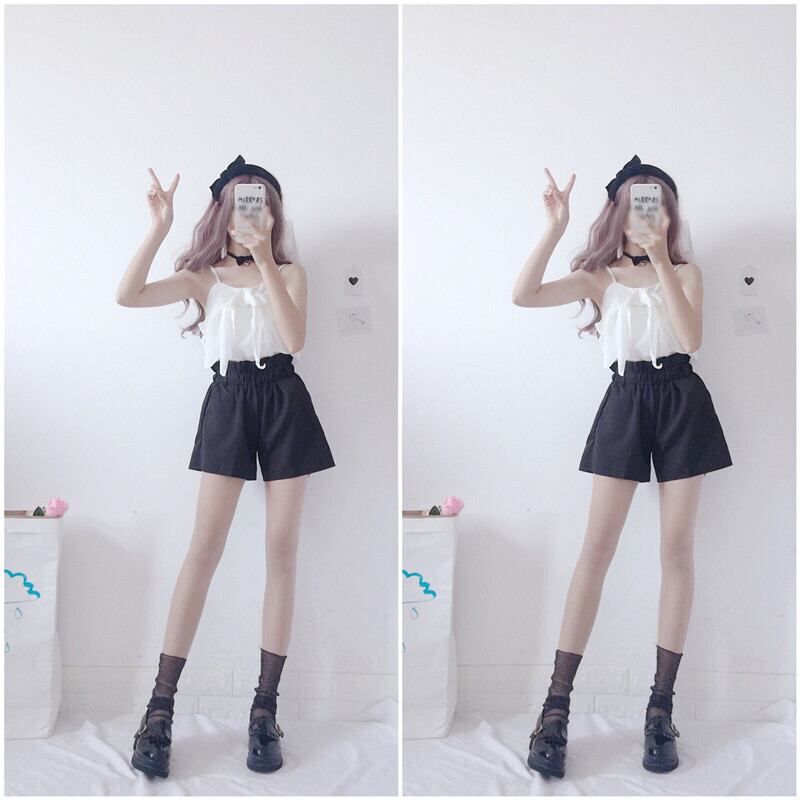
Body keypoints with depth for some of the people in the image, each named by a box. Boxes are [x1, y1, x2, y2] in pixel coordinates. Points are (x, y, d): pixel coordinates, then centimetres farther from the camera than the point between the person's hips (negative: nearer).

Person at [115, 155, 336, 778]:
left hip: (284, 403, 1)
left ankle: (266, 705, 6)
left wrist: (265, 260, -13)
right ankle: (162, 705, -3)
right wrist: (159, 229, -14)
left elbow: (296, 339, -10)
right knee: (205, 545, -8)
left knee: (282, 548, -1)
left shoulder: (290, 272, 9)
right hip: (229, 402, -1)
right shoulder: (204, 277, 9)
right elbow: (128, 296, -6)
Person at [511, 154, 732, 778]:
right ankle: (557, 705, -3)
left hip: (682, 402, 1)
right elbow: (524, 296, -7)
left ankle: (662, 704, 6)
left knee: (678, 547, -1)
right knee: (598, 544, -6)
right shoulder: (601, 277, 8)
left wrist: (660, 260, -13)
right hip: (625, 402, 0)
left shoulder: (686, 272, 8)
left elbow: (692, 339, -10)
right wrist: (555, 229, -15)